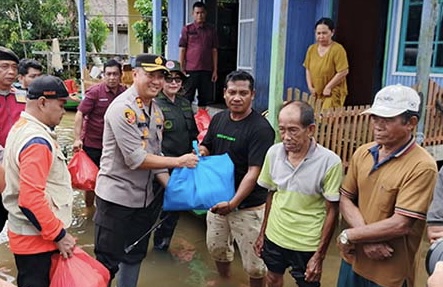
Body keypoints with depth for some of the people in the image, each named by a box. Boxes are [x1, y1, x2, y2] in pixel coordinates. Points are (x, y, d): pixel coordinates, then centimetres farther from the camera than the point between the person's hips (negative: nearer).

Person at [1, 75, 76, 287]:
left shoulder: (21, 128, 9)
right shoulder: (37, 141, -23)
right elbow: (31, 199, -29)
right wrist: (59, 235, -19)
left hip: (28, 233, 10)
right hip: (37, 239, -10)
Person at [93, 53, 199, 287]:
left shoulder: (156, 111, 7)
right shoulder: (122, 108, -18)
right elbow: (136, 159, -24)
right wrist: (179, 162, -19)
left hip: (145, 198, 8)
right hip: (116, 197, -8)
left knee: (134, 256, 22)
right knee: (108, 262, 6)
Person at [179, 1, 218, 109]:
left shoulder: (211, 30, 8)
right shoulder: (187, 29, 2)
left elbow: (214, 51, 9)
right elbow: (182, 50, 1)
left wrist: (215, 70, 4)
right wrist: (181, 69, -5)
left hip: (207, 70, 2)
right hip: (190, 70, -2)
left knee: (204, 97, 7)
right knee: (187, 98, 3)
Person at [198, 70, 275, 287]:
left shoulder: (260, 128, -17)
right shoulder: (218, 118, 3)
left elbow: (254, 172, -21)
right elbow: (206, 147, 15)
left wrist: (233, 203, -29)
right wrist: (201, 151, -9)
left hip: (248, 206, -6)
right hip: (219, 198, 7)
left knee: (254, 262, 3)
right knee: (216, 247, 23)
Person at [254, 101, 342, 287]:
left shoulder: (330, 162, -21)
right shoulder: (273, 153, -9)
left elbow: (332, 211, -13)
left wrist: (320, 255, -12)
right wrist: (262, 233, 9)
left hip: (307, 245, -4)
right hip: (274, 237, 4)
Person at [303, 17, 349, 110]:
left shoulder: (338, 49, -12)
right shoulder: (311, 49, 6)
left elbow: (343, 72, -15)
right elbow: (308, 69, 13)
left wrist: (328, 87, -13)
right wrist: (310, 86, 2)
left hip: (333, 92, -5)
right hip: (316, 93, 6)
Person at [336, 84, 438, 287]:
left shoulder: (422, 167, -20)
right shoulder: (362, 153, -2)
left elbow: (400, 225, -23)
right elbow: (345, 199, 0)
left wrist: (349, 236, -14)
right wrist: (367, 238, -15)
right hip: (353, 260, 5)